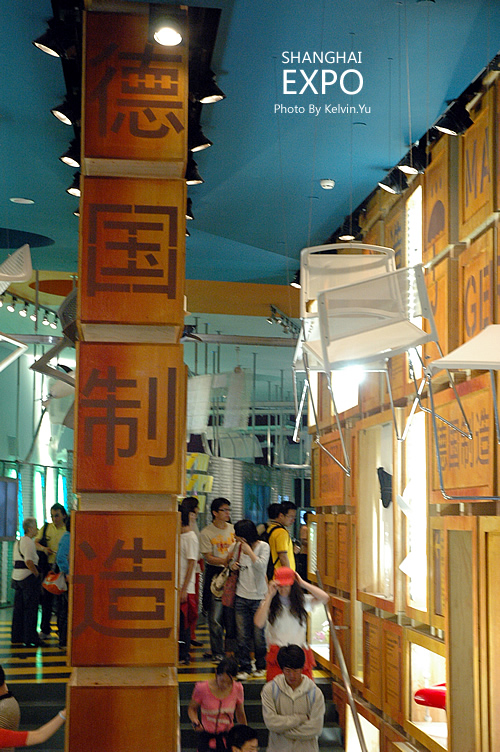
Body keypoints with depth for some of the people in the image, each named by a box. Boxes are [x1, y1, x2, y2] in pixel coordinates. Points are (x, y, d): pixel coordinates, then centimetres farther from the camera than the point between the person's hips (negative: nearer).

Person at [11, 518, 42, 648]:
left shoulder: (18, 541, 16)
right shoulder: (28, 542, -14)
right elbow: (28, 561, -25)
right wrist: (37, 573, -16)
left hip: (17, 576, 9)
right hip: (28, 577, -9)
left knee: (18, 607, 14)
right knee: (31, 609, -4)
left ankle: (16, 636, 19)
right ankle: (30, 638, -3)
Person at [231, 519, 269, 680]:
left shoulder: (263, 546, -5)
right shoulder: (238, 546, 8)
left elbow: (261, 566, -18)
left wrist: (249, 550, -18)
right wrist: (234, 566, 0)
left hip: (258, 596, -3)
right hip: (241, 596, 3)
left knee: (258, 634, 2)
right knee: (242, 635, 1)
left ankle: (261, 666, 19)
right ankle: (244, 667, 10)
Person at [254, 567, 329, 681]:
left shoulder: (302, 600, 8)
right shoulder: (270, 603, 3)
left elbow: (325, 598, -5)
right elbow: (259, 623, -13)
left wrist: (303, 583, -2)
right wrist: (269, 596, -10)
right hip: (277, 655, -2)